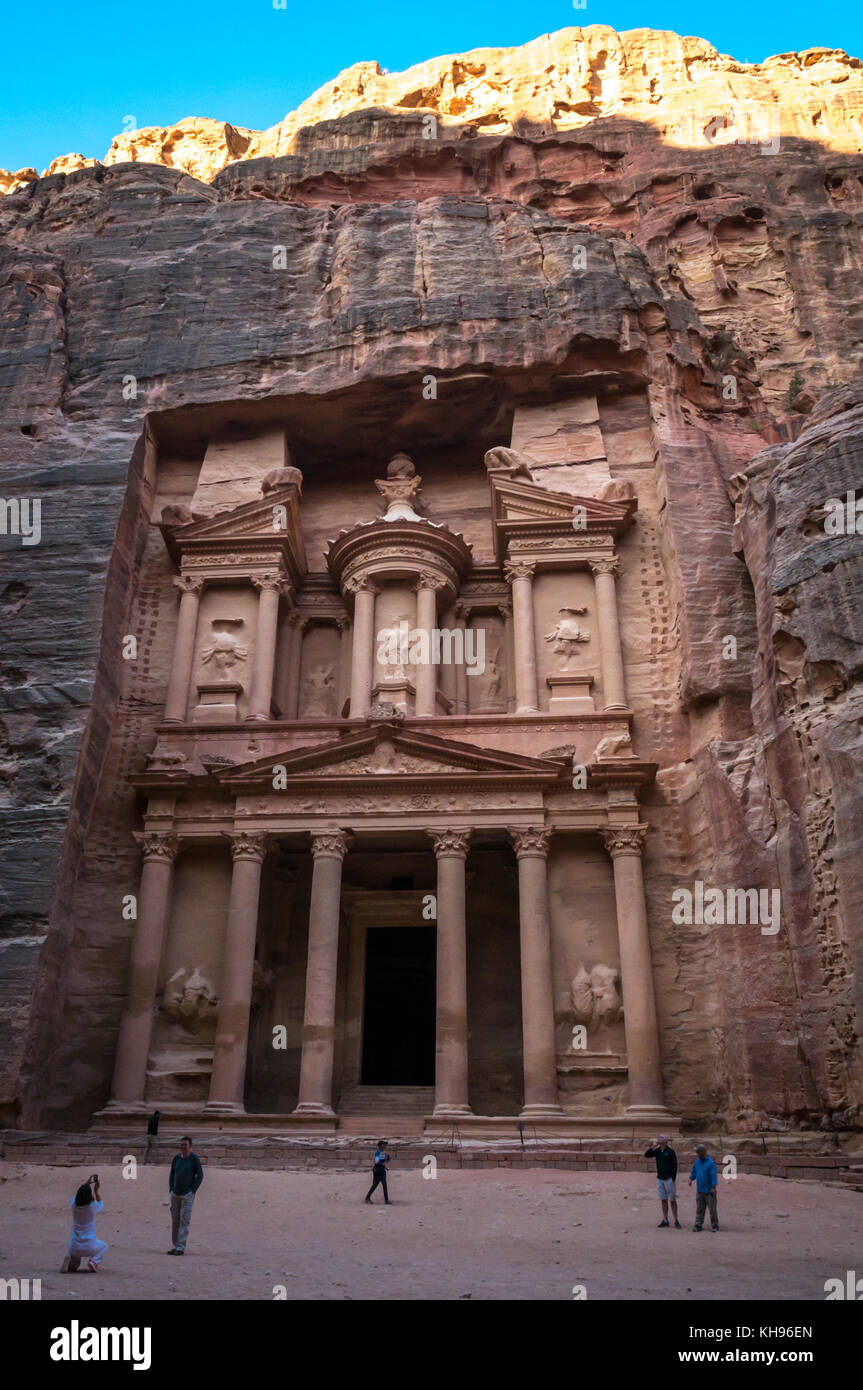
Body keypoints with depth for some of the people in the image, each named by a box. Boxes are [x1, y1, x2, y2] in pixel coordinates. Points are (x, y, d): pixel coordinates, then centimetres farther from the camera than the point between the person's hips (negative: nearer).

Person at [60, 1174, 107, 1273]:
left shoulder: (74, 1206, -6)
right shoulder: (92, 1207, -14)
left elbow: (77, 1194, 18)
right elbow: (101, 1206, 12)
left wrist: (87, 1183, 27)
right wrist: (96, 1191, 13)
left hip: (74, 1248, 2)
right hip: (89, 1248, -2)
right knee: (103, 1246, 29)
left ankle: (71, 1263, 7)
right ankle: (94, 1261, 2)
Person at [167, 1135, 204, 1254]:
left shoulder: (194, 1159, -7)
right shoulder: (176, 1158, 7)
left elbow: (200, 1176, -5)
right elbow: (172, 1174, 15)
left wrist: (193, 1191, -10)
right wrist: (171, 1190, 7)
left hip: (187, 1194, -5)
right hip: (175, 1194, 5)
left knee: (184, 1220, -7)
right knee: (175, 1220, 8)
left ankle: (181, 1247, -5)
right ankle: (175, 1245, 17)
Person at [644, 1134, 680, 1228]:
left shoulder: (670, 1151, -11)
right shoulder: (657, 1150, 4)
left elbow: (675, 1166, -10)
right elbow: (646, 1155, 1)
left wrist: (673, 1179, -14)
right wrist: (652, 1146, -10)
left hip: (669, 1178, -5)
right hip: (660, 1179, 5)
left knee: (672, 1200, 1)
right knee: (663, 1200, 9)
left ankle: (676, 1221, 9)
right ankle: (665, 1220, 16)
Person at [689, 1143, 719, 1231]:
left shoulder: (710, 1163, -14)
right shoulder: (697, 1160, 6)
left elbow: (713, 1176, -17)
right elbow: (694, 1171, 18)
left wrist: (713, 1188, -20)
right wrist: (691, 1179, 10)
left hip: (709, 1191, -6)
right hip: (699, 1190, 6)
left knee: (712, 1209, 3)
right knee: (699, 1208, 9)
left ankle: (714, 1226, 16)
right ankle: (698, 1225, 15)